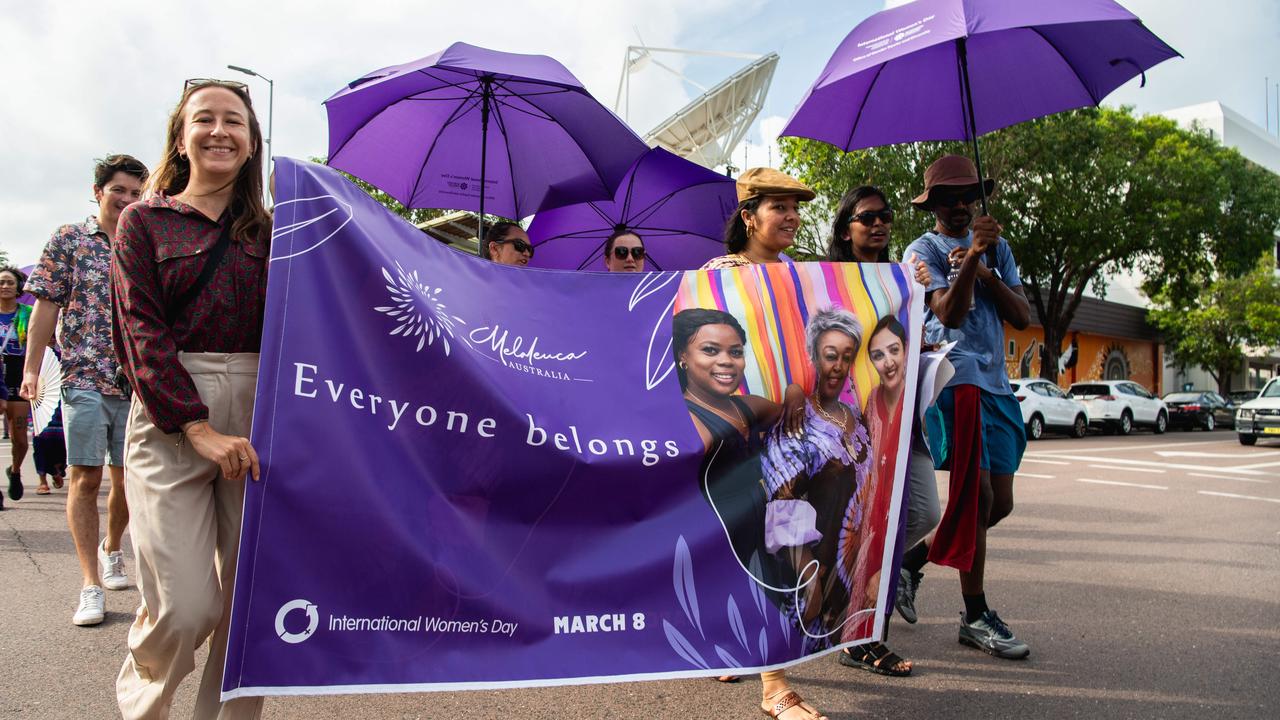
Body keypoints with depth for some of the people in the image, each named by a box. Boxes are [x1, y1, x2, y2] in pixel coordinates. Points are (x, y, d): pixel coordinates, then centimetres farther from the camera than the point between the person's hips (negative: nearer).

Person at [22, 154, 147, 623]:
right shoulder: (69, 240, 5)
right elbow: (47, 306, 2)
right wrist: (31, 368, -6)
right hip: (84, 378, -2)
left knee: (128, 478, 7)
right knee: (85, 477, -3)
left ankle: (110, 550, 33)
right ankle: (91, 583, 2)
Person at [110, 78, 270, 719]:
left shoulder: (268, 229, 14)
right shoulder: (143, 221, 8)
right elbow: (142, 331, -3)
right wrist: (198, 427, -14)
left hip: (257, 415, 2)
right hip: (169, 417, -2)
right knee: (186, 606, -6)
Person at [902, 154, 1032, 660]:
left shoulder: (997, 246, 18)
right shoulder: (924, 250, 0)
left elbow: (1023, 318, 8)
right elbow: (950, 314, -16)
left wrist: (986, 274, -6)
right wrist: (971, 257, -27)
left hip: (995, 384, 7)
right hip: (954, 381, -7)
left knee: (1000, 503, 6)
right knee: (977, 497, -11)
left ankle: (912, 558, 22)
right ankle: (976, 616, 3)